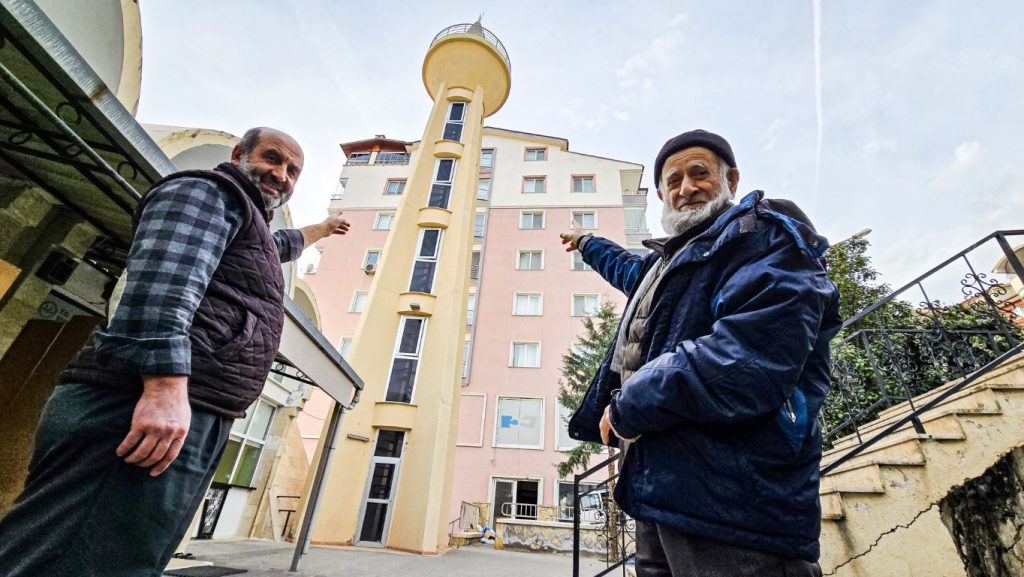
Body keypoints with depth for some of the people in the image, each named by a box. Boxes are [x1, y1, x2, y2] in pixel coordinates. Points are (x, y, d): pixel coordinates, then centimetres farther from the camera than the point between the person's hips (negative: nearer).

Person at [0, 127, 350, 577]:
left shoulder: (250, 226, 30)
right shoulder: (209, 192, 0)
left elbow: (281, 244, 56)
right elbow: (161, 278, -18)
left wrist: (319, 231, 71)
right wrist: (165, 386, -27)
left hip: (180, 420, 9)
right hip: (144, 410, -9)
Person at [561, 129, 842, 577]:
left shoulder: (766, 234, -10)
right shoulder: (670, 259, 19)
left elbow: (747, 362, -27)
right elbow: (633, 272, 45)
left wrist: (628, 407, -17)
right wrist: (587, 244, 58)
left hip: (730, 498, -9)